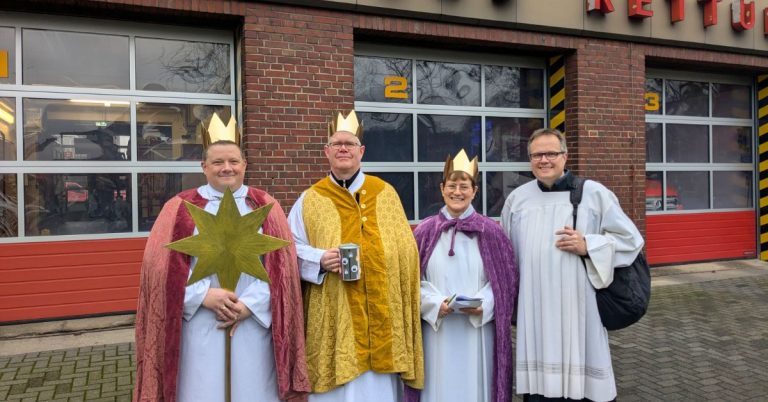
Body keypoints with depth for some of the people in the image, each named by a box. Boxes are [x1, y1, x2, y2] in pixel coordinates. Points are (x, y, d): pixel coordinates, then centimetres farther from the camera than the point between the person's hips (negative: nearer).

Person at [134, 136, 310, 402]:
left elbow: (281, 263, -1)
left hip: (253, 323, 1)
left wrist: (250, 304, -12)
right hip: (200, 325, 0)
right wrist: (204, 294, -14)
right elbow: (163, 263, -2)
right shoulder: (181, 207, 5)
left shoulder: (265, 206, 5)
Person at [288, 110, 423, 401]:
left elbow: (404, 250, 7)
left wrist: (403, 303, 1)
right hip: (334, 318, -1)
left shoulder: (385, 193, 8)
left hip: (381, 315, 1)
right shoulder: (311, 200, 5)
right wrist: (319, 260, -15)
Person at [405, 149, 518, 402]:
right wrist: (435, 304, -12)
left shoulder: (490, 231, 1)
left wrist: (483, 305, -13)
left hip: (478, 331, 0)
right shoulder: (425, 231, 2)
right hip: (437, 331, 0)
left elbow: (506, 279, 2)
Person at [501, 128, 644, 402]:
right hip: (534, 312, 3)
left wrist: (587, 246, -13)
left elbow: (630, 239, 2)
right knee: (539, 379, 7)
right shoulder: (516, 199, 8)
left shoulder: (594, 194, 0)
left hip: (579, 308, -2)